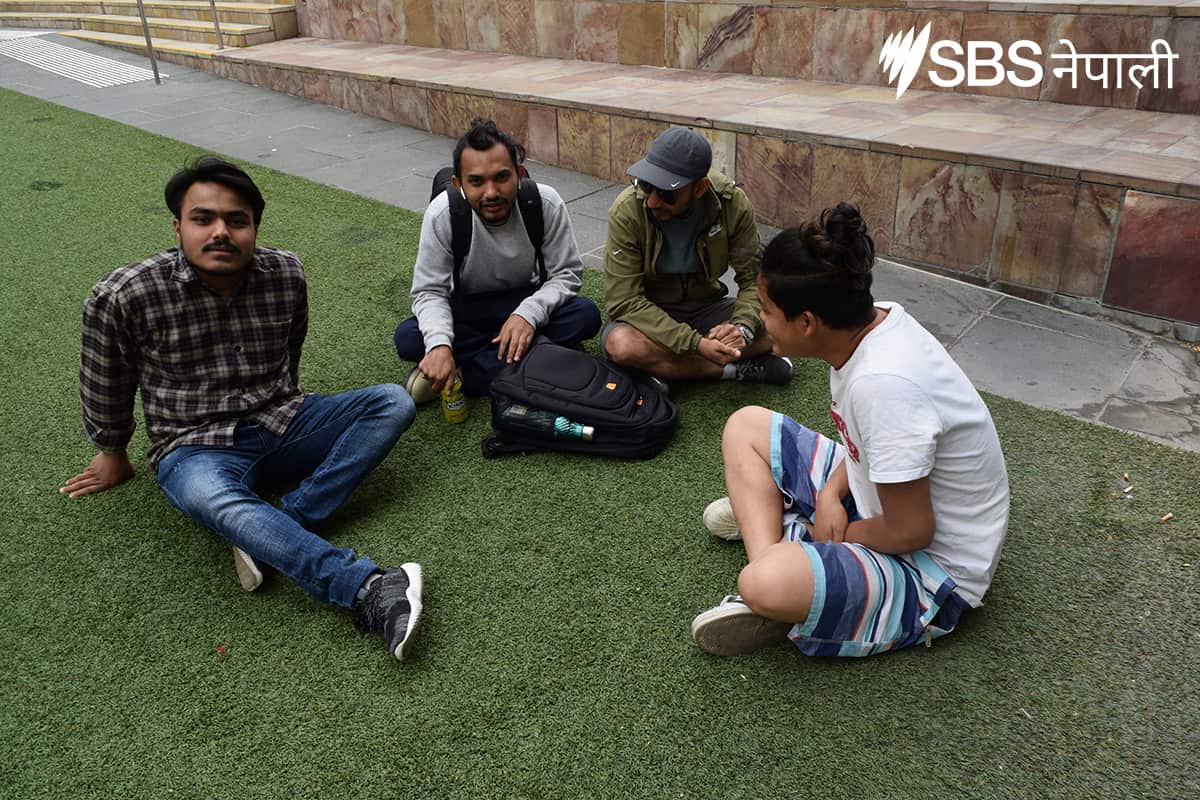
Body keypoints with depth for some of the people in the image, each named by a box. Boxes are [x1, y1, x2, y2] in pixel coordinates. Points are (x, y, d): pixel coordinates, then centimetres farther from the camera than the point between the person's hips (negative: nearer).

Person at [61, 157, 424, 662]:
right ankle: (371, 591, -49)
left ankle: (269, 535, -28)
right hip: (197, 448, -4)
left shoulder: (287, 274, -5)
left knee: (394, 402, -16)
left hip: (282, 424, 4)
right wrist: (113, 455, 18)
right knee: (213, 501, -39)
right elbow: (105, 388, 4)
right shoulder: (121, 298, -13)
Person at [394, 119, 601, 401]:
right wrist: (439, 344, -39)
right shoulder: (442, 213, -22)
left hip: (527, 302, 1)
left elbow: (567, 273, -14)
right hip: (466, 309, 0)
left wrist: (529, 313, -34)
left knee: (586, 315, -28)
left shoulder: (546, 203, -22)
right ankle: (538, 352, -23)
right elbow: (429, 291, -18)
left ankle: (467, 373, -25)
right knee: (407, 338, -28)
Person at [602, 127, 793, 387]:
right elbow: (624, 300, -25)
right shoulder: (627, 212, -24)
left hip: (707, 307, 2)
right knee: (621, 345, -37)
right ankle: (737, 368, -19)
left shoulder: (731, 203, -17)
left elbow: (754, 278, -9)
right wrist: (696, 343, -33)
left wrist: (742, 327, -31)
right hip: (649, 315, -2)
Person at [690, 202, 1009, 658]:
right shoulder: (875, 320, -8)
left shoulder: (882, 382, -35)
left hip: (932, 567, -9)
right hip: (880, 498, 9)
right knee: (746, 426, 8)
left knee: (766, 585, -37)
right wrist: (831, 493, -6)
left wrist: (838, 534, -9)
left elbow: (911, 532, -27)